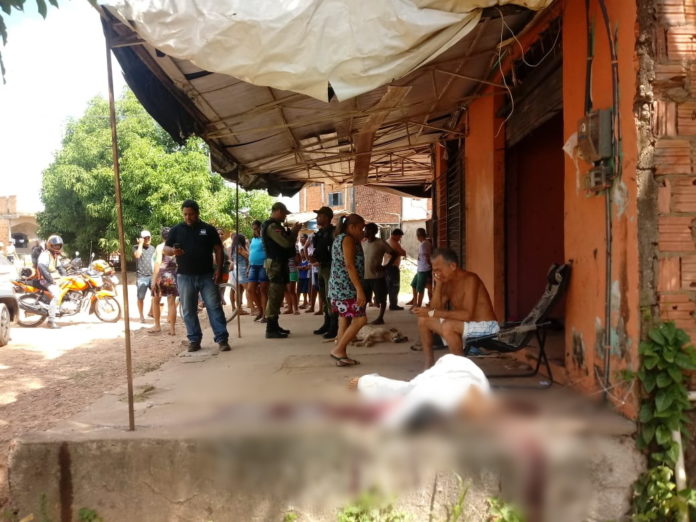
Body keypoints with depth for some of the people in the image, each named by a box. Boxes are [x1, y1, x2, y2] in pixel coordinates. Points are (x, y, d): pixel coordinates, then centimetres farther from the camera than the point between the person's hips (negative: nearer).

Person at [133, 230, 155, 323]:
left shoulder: (152, 248, 17)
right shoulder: (136, 248, 3)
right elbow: (137, 255, -19)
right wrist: (140, 243, -10)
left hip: (152, 275, 4)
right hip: (141, 277, -3)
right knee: (141, 297, -1)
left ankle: (151, 311, 9)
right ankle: (141, 316, 9)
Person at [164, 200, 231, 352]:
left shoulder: (208, 229, 5)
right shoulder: (176, 230, 6)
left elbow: (218, 249, 6)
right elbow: (164, 249, 4)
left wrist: (219, 269, -5)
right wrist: (173, 251, -20)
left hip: (207, 276, -1)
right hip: (185, 277, 1)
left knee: (214, 306, -3)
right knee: (189, 310, 6)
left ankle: (222, 339, -2)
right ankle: (194, 340, 15)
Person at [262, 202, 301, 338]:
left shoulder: (274, 225, 17)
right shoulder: (272, 226, -16)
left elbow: (283, 241, 19)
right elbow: (286, 243, -22)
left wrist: (291, 232, 8)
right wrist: (294, 231, -7)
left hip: (279, 263, 11)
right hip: (276, 264, -11)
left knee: (277, 296, 15)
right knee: (274, 296, -10)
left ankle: (274, 326, 22)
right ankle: (270, 329, -9)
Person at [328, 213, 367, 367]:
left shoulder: (339, 238, 20)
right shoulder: (347, 239, -12)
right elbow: (350, 266, -21)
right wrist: (360, 290, -24)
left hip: (339, 287, 11)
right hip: (346, 287, -11)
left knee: (345, 321, 9)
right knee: (360, 319, -10)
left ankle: (341, 356, 10)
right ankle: (338, 350, -5)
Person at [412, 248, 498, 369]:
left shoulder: (470, 279, -20)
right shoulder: (447, 282, 5)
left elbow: (467, 315, -31)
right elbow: (435, 309, -2)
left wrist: (433, 313, -32)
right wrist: (438, 284, -10)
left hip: (485, 327, -9)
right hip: (464, 325, 9)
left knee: (447, 326, -35)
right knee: (423, 320, 2)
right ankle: (429, 364, 8)